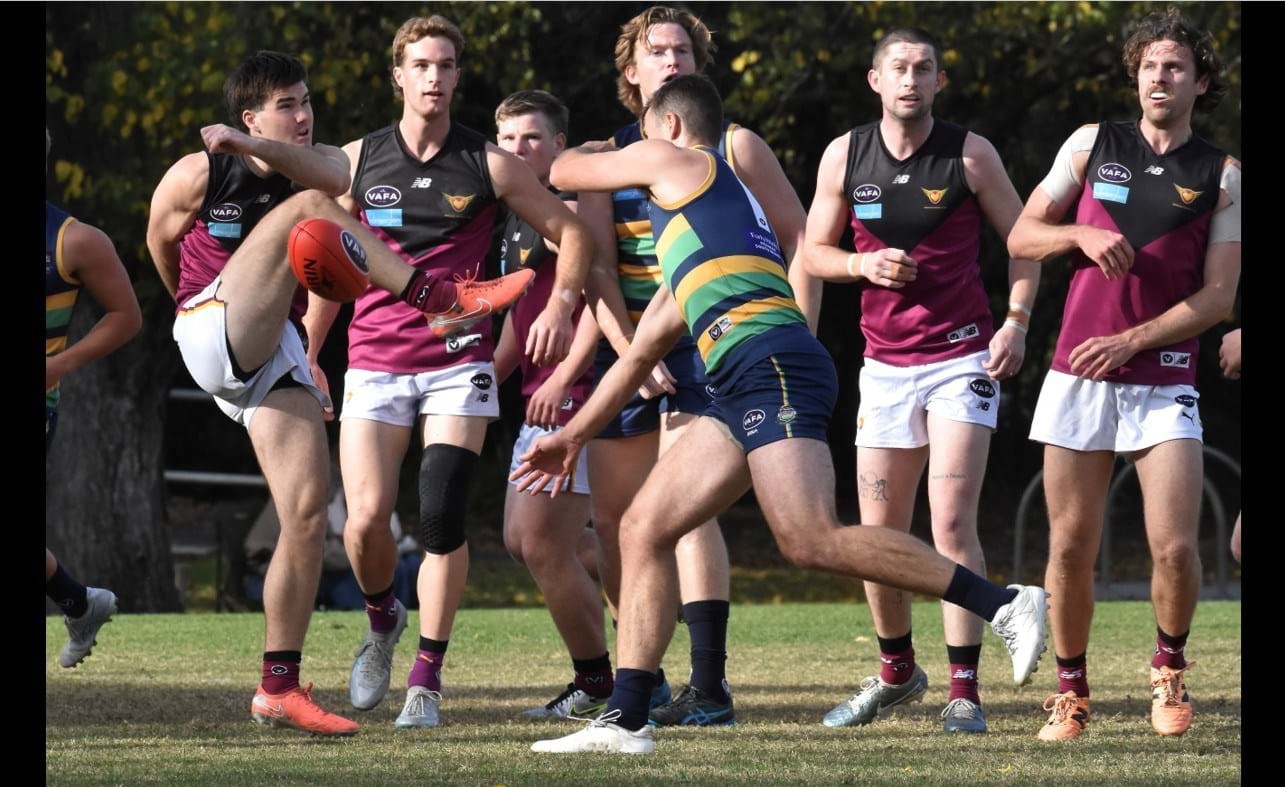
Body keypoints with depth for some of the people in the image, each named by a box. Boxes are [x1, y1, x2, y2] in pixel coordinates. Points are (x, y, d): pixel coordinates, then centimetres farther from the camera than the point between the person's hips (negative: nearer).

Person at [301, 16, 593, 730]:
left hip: (458, 362, -1)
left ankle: (426, 681, -1)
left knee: (442, 516, -12)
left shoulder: (489, 165, 1)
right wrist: (307, 356, 14)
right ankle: (382, 620, 20)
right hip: (374, 362, 1)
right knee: (366, 517, -12)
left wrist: (560, 305, -6)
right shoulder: (358, 160, 5)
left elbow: (570, 230, 9)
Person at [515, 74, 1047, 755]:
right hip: (743, 390, 10)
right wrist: (575, 435, 43)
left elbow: (563, 172, 25)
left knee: (811, 541, -23)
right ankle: (625, 720, 0)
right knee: (643, 529, 6)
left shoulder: (672, 161, 11)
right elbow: (642, 352, 40)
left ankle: (1003, 604, -22)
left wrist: (582, 155, 49)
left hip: (772, 366, -10)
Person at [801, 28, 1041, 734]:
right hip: (885, 363, 3)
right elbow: (815, 252, 10)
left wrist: (1017, 320, -9)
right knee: (878, 533, 6)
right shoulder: (844, 156, 1)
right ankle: (897, 671, 28)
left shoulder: (970, 154, -5)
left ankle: (964, 690, -9)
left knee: (952, 525, -13)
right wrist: (864, 264, -11)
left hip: (963, 358, -3)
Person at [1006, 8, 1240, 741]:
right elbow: (1022, 236, 9)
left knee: (1175, 547, -12)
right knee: (1071, 547, -1)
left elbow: (1218, 296, -2)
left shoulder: (1222, 175, 3)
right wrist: (1082, 234, -10)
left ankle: (1171, 666, 15)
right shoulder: (1093, 145, 7)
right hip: (1078, 378, 1)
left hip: (1164, 383, -1)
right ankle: (1071, 689, 16)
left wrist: (1131, 341, -11)